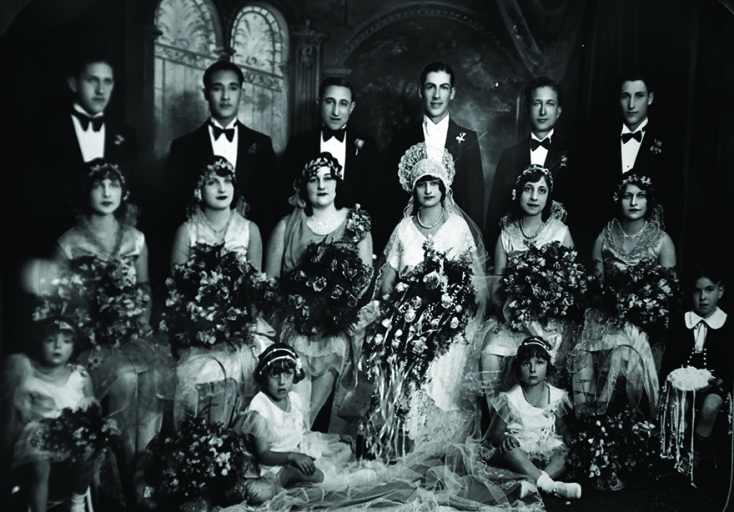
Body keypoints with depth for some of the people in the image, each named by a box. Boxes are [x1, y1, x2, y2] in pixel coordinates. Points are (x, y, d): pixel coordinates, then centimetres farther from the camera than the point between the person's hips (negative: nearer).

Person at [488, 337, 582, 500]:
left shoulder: (557, 396, 3)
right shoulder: (510, 399, -5)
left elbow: (561, 426, 14)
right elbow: (495, 433, -4)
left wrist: (569, 437, -9)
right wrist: (504, 439, -28)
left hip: (549, 453, 3)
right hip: (522, 455, -2)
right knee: (507, 448, -35)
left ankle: (532, 481, -40)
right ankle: (551, 486, -44)